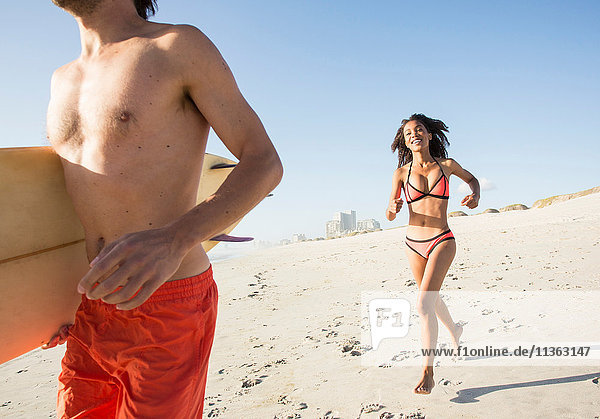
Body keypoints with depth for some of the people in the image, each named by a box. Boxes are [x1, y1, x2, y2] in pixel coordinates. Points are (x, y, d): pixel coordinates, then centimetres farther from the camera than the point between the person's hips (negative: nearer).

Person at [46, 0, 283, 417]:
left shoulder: (179, 47, -9)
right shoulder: (63, 81, 13)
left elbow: (265, 162, -14)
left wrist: (172, 240, -30)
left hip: (168, 310, -6)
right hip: (88, 316, 7)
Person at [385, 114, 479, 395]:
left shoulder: (446, 165, 0)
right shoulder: (401, 173, 0)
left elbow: (471, 179, 21)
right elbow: (390, 214, 5)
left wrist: (475, 196, 0)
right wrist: (393, 208, -19)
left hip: (442, 242, -3)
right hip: (414, 243, 3)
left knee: (424, 303, -18)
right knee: (432, 299, 22)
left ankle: (427, 373, -9)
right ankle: (454, 330, 55)